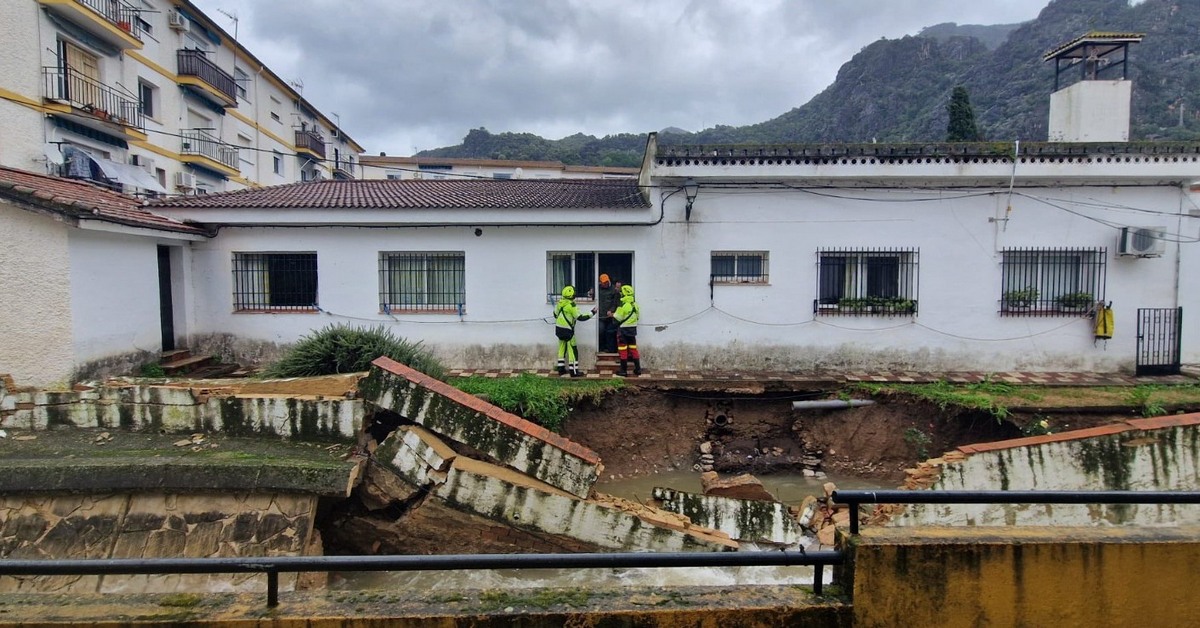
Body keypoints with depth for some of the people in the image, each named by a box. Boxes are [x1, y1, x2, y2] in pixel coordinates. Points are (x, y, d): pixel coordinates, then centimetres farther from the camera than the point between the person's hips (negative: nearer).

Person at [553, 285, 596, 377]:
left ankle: (561, 369, 22)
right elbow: (580, 317, -16)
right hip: (567, 330, -8)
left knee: (562, 348, 16)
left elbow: (555, 314, 16)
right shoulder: (571, 305, -18)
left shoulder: (560, 302, 4)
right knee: (572, 350, -1)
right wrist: (592, 313, -8)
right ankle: (574, 372, 2)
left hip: (559, 328, 8)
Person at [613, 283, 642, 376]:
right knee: (633, 348, 14)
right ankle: (638, 369, 16)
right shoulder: (635, 304, 4)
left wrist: (612, 314, 3)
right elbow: (638, 316, 11)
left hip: (623, 328, -6)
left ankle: (624, 370, 5)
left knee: (623, 350, 2)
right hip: (633, 328, 6)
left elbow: (618, 318, -14)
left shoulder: (623, 304, -17)